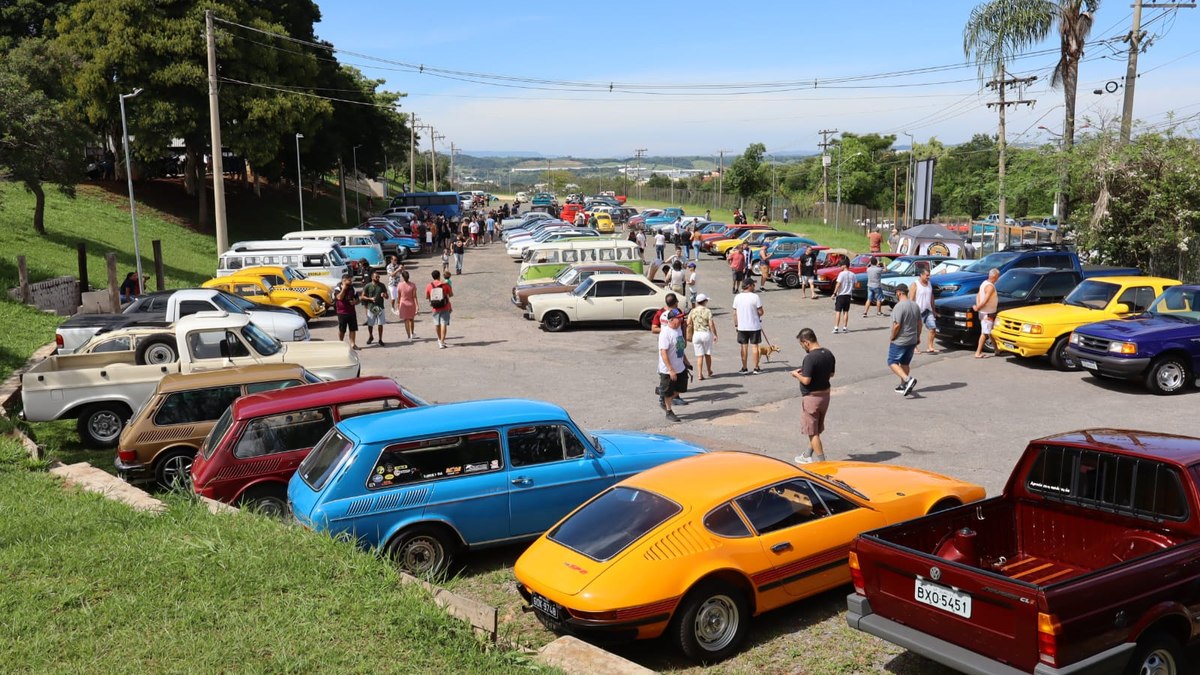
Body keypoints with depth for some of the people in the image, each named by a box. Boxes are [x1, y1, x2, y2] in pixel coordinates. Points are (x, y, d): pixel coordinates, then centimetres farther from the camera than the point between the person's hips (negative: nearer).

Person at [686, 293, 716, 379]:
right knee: (707, 354, 14)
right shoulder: (708, 311, -9)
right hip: (707, 334, -2)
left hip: (696, 334, 2)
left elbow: (688, 324, 1)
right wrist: (715, 335, -4)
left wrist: (690, 335, 14)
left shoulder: (692, 311, 2)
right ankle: (709, 372, 29)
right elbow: (711, 324, -12)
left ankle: (700, 374, -5)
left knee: (699, 356, 4)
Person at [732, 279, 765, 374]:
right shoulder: (755, 296, -13)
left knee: (744, 347, 10)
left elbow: (735, 313, 2)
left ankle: (744, 368, 15)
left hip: (742, 327, 3)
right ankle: (756, 368, 9)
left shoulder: (737, 297, -2)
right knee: (754, 346, 5)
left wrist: (736, 325, 11)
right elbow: (760, 312, -11)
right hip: (754, 326, -3)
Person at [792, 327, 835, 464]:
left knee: (813, 431, 4)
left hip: (811, 397, -8)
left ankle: (820, 461, 8)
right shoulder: (828, 354, 2)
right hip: (825, 395, 8)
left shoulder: (810, 358, -24)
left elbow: (806, 380, -26)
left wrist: (796, 374, -5)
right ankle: (808, 455, 34)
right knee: (815, 429, 21)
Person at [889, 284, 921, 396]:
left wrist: (892, 338, -10)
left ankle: (908, 380, -18)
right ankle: (903, 386, 24)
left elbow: (897, 325, -23)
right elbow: (919, 323, 11)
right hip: (912, 341, 8)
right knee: (905, 363, 18)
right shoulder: (915, 305, 6)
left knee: (892, 362, 0)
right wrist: (918, 336, 21)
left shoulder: (899, 306, -19)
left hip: (899, 341, -8)